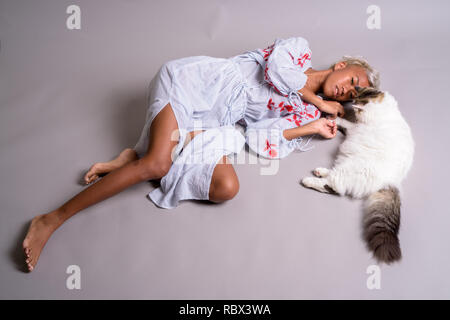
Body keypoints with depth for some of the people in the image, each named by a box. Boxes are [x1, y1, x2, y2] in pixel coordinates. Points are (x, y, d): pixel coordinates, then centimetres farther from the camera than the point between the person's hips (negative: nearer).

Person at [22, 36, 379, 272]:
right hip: (192, 80, -5)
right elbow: (275, 66, -15)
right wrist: (316, 100, 0)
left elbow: (259, 139, 1)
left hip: (210, 123, 6)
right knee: (157, 164, -28)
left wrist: (311, 127, 1)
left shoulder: (301, 110, 17)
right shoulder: (300, 48, 9)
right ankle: (51, 220, -19)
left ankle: (135, 157, -9)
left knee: (227, 188, -21)